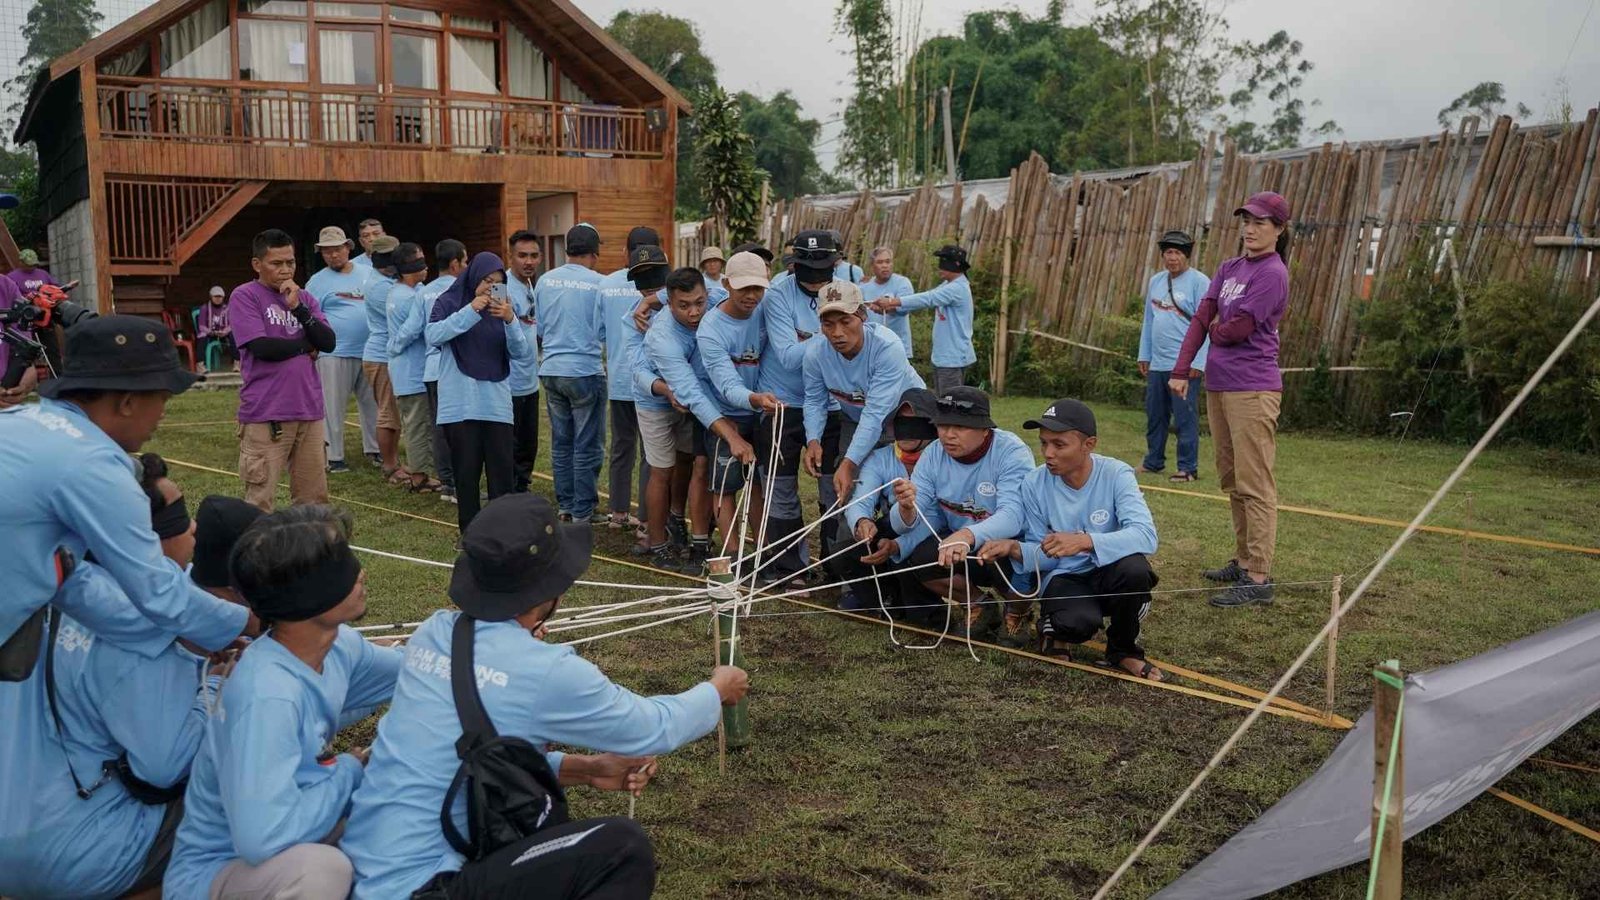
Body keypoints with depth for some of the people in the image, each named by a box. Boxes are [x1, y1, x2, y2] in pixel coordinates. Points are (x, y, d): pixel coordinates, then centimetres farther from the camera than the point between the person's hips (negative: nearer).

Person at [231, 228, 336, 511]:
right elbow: (262, 347, -13)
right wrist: (307, 345, 0)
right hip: (265, 415, -5)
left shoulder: (304, 298, 14)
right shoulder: (244, 297, -2)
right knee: (260, 502, -4)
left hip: (309, 411, 5)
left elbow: (328, 342, 3)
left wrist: (297, 307, -8)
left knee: (313, 499, 8)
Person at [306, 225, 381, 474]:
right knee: (333, 408, 0)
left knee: (372, 404, 8)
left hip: (368, 351, 3)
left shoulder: (368, 273, 11)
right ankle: (334, 457, 7)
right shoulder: (317, 281, 1)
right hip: (334, 353, -3)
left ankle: (373, 449, 20)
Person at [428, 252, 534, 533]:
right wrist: (470, 311, -21)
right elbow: (433, 335, -14)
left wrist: (510, 320, -17)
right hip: (460, 404, -2)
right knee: (467, 471, 2)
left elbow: (522, 352, 1)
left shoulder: (502, 308, 9)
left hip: (497, 403, 2)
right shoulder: (449, 302, 2)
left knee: (502, 470, -1)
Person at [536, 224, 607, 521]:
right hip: (585, 371, -5)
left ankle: (565, 505, 23)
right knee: (587, 446, 4)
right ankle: (583, 512, 8)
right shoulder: (598, 284, -12)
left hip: (551, 370, 5)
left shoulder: (545, 281, 2)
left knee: (560, 443, 15)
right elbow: (604, 332, -7)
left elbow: (538, 328, 10)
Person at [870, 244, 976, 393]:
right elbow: (927, 301, 7)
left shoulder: (958, 288, -17)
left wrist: (892, 301, -25)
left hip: (953, 358, -10)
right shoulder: (947, 286, 14)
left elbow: (927, 299, -25)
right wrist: (890, 308, -4)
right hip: (942, 356, 10)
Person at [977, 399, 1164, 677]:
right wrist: (1015, 549, -25)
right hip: (1063, 577, 0)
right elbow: (1044, 554, -2)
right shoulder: (1035, 484, -8)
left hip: (1107, 573, 1)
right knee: (1077, 623, -35)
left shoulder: (1116, 474, -15)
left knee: (1134, 568, -35)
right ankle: (1054, 627, 7)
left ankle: (1123, 651, -5)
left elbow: (1145, 536, -30)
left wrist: (1085, 541, -44)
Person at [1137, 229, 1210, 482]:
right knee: (1154, 415, 13)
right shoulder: (1155, 281, 13)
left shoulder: (1199, 282, -7)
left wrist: (1198, 363, -15)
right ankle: (1153, 462, 26)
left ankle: (1188, 467, 6)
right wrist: (1144, 355, 15)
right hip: (1156, 363, 7)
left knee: (1185, 418, -2)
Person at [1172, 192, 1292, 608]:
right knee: (1232, 482, 16)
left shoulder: (1272, 273, -9)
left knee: (1255, 486, -8)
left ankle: (1258, 579, -6)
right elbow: (1201, 319, 10)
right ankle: (1243, 561, 27)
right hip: (1218, 383, 9)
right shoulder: (1229, 268, 15)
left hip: (1253, 389, -9)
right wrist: (1181, 370, 2)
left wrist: (1215, 329, 7)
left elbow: (1238, 329, -15)